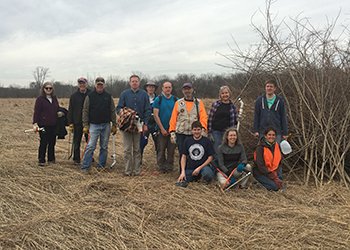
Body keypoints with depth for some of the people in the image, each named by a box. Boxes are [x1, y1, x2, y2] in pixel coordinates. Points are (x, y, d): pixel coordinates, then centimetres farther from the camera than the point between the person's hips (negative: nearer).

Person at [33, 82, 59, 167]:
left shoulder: (54, 98, 13)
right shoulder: (40, 99, -4)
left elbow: (58, 108, 24)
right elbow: (36, 112, -6)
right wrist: (35, 123, -11)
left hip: (54, 125, 6)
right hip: (44, 125, -6)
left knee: (52, 142, 11)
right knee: (43, 143, -3)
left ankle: (51, 159, 23)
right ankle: (41, 161, 6)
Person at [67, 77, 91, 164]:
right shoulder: (74, 96, 5)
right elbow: (70, 110, 5)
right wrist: (70, 123, -1)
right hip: (77, 123, 0)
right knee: (77, 142, 6)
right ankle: (76, 159, 16)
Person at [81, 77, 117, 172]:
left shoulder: (108, 96, 7)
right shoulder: (90, 96, 2)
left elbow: (112, 111, 10)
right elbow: (85, 111, 3)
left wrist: (114, 125, 6)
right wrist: (85, 125, -3)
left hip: (106, 125, 3)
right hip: (94, 125, -2)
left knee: (104, 147, 8)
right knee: (90, 146, -7)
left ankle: (101, 166, 19)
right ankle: (85, 166, -1)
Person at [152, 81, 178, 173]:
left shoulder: (176, 100, 7)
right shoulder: (158, 100, 2)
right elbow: (156, 115, -2)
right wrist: (162, 129, -8)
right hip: (161, 129, -1)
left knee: (171, 150, 3)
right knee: (161, 150, 1)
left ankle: (169, 167, 15)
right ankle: (162, 168, 12)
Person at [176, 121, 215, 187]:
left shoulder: (206, 141, 0)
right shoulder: (187, 141, 6)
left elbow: (210, 157, 0)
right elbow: (183, 157, 6)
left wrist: (199, 168, -10)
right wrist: (183, 172, -6)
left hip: (203, 166, -2)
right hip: (190, 168, 3)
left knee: (208, 175, -38)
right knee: (179, 184, -19)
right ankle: (193, 177, 10)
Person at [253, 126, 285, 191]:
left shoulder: (276, 145, 4)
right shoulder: (260, 147, -16)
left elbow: (279, 162, 7)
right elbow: (260, 166, -20)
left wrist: (275, 173, -13)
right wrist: (274, 178, -22)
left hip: (274, 171, 6)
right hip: (260, 173, -6)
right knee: (276, 186, -24)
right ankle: (259, 184, -4)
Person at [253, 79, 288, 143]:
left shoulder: (280, 100, 2)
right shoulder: (260, 100, 4)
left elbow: (283, 117, 3)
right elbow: (256, 116, 6)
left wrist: (285, 133, 1)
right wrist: (255, 130, 1)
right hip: (262, 132, 1)